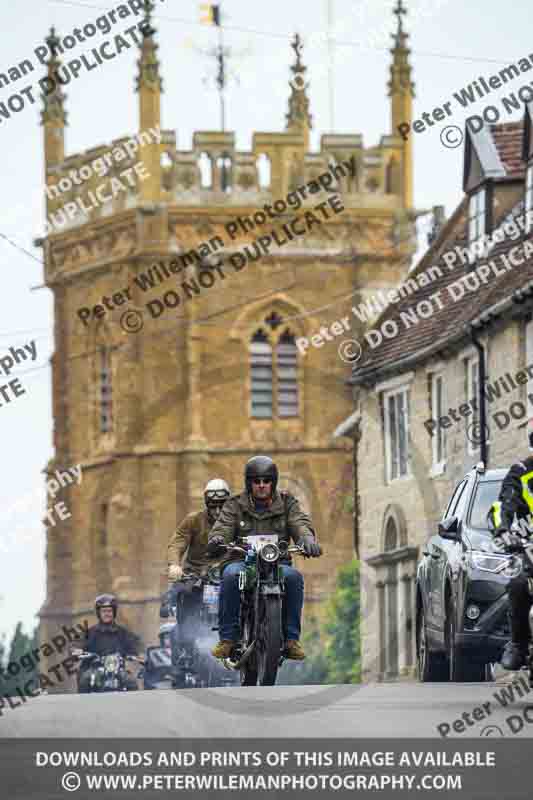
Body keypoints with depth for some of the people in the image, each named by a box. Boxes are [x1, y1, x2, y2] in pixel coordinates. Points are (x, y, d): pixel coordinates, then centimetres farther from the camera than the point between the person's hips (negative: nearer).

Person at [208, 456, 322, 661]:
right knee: (231, 576, -35)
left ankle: (291, 639, -25)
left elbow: (300, 523, -5)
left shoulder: (287, 503, 12)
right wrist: (217, 539, -32)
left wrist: (307, 537, -30)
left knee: (293, 576, -33)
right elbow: (223, 526, -6)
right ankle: (227, 638, -29)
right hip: (241, 560, -1)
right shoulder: (235, 505, 10)